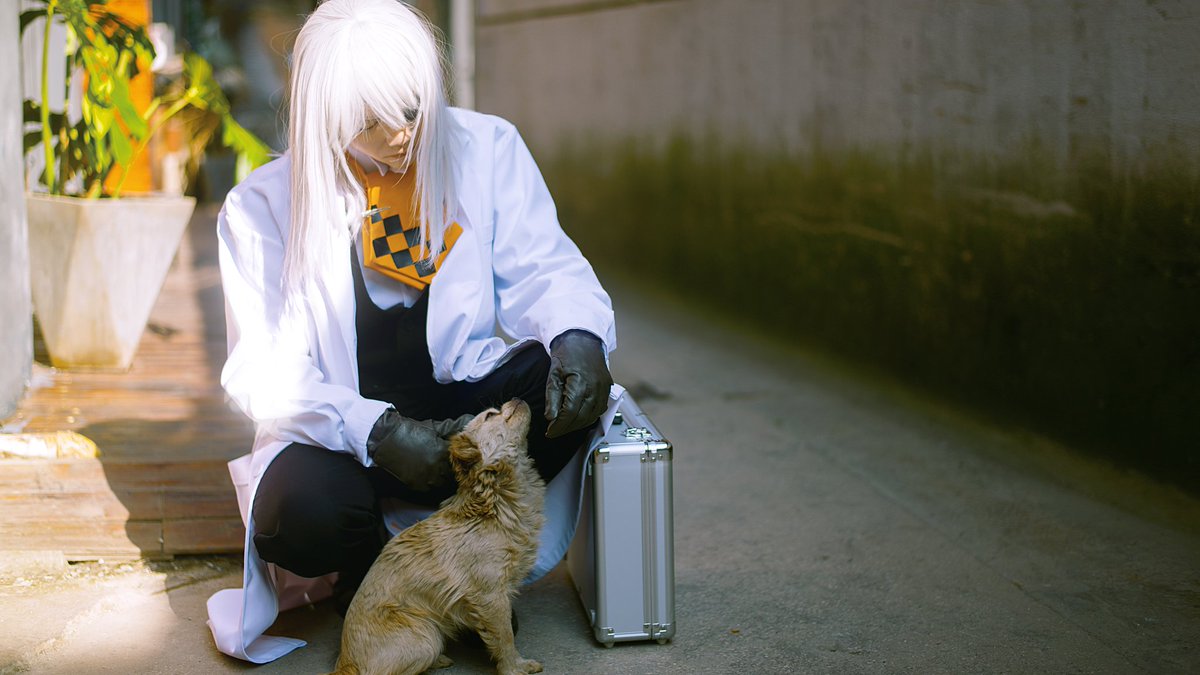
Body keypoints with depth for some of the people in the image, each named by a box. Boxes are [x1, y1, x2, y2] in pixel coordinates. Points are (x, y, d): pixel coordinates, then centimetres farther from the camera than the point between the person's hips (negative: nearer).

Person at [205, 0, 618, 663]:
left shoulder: (485, 149, -3)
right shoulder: (262, 206, -8)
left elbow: (540, 268, -5)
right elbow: (266, 374, -10)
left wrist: (578, 335, -31)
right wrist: (378, 434, -28)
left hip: (463, 407, 2)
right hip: (341, 432, -1)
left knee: (571, 373, -29)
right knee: (305, 509, -36)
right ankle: (374, 578, 4)